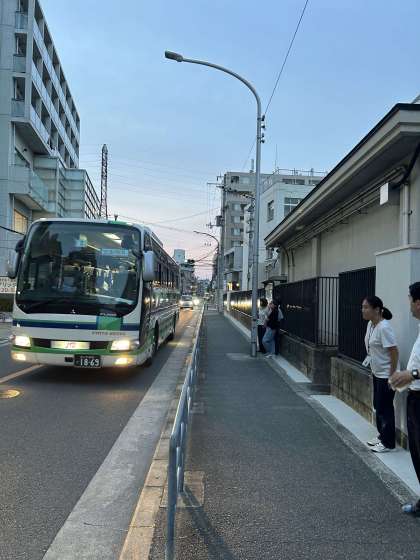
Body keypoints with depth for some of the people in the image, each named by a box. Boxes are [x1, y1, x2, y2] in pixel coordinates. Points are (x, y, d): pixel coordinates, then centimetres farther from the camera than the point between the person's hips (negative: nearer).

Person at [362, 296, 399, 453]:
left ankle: (388, 442, 14)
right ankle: (382, 435, 33)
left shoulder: (384, 327, -24)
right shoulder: (370, 324, 3)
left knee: (385, 407, 1)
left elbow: (394, 352, -24)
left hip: (386, 375, -9)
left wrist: (392, 376, -21)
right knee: (378, 405, 18)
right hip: (377, 373, 9)